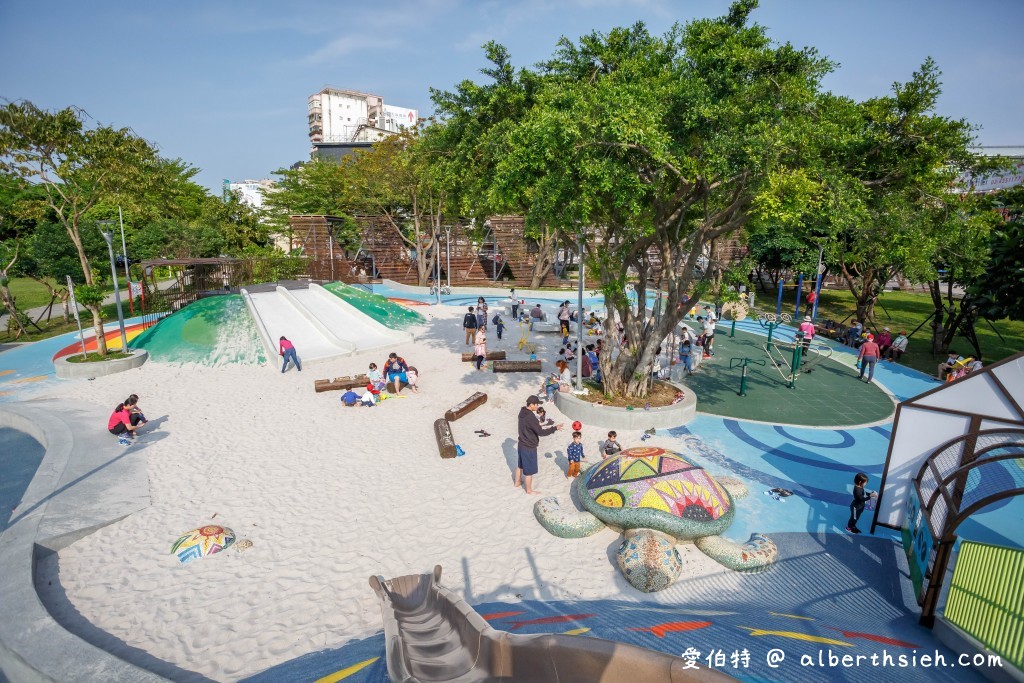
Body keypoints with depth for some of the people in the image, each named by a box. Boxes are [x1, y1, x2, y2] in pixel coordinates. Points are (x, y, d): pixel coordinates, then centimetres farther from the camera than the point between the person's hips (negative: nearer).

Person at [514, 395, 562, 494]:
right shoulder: (531, 417, -30)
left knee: (520, 465, 27)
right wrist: (554, 428, -19)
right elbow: (541, 432, -28)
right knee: (529, 470, 10)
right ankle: (529, 490, 26)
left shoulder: (522, 412, -2)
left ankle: (517, 483, 45)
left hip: (521, 444, 9)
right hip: (529, 447, -9)